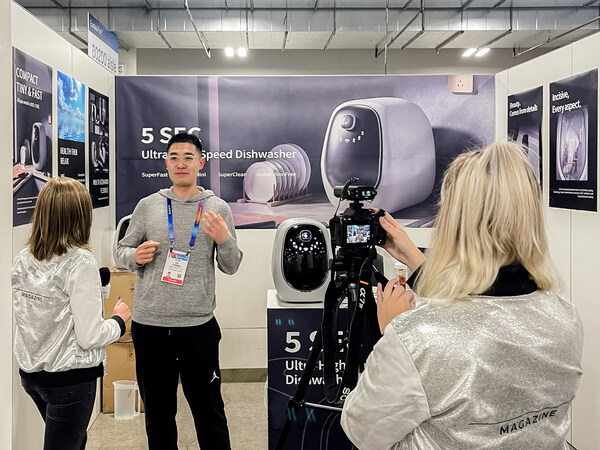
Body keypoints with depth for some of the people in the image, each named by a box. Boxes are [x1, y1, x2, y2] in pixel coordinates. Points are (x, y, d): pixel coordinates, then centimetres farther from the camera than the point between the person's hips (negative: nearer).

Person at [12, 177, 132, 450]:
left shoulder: (22, 259, -2)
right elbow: (89, 337, -20)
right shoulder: (80, 263, -21)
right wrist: (119, 320, -2)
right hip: (70, 378, -7)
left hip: (30, 373, 7)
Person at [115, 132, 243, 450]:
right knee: (157, 409, 18)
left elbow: (231, 267, 1)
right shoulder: (148, 206, 3)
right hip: (149, 324, 2)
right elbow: (122, 250, 10)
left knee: (209, 411, 10)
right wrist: (136, 256, -12)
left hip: (198, 324, -2)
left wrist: (224, 239, -18)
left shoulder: (218, 208, 0)